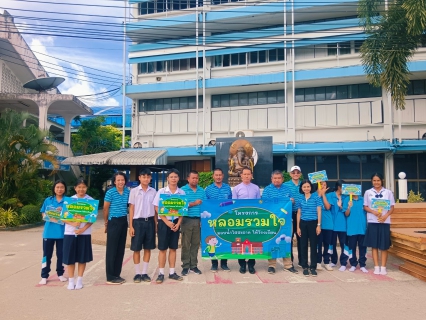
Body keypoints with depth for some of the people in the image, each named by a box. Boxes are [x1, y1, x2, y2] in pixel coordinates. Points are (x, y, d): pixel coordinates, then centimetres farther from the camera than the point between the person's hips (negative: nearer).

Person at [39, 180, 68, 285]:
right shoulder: (48, 200, 4)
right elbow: (43, 214, 6)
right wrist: (50, 217, -14)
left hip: (62, 232, -1)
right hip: (49, 232, 1)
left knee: (61, 254, 10)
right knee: (47, 254, 6)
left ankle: (60, 274, 25)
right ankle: (44, 276, 15)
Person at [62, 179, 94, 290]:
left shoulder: (90, 200, 0)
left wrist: (83, 229, -16)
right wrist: (73, 224, -18)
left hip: (84, 233, -1)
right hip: (70, 232, 1)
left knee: (82, 257, 6)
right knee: (70, 258, 5)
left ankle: (79, 280, 18)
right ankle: (71, 281, 17)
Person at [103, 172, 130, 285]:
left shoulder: (128, 192, 3)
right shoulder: (110, 192, -10)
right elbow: (106, 208, -3)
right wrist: (106, 223, 5)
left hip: (123, 222, 5)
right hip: (113, 222, -5)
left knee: (121, 249, 10)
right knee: (112, 250, 0)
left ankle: (117, 274, 21)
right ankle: (110, 277, 8)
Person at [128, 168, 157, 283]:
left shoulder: (153, 191, 6)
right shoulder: (134, 191, -2)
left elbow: (155, 209, 10)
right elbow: (131, 209, -1)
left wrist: (156, 224, 7)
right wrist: (131, 226, -5)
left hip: (150, 222, 3)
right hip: (138, 221, -2)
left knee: (148, 248, 8)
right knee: (136, 249, 3)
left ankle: (144, 273, 18)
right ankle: (137, 273, 15)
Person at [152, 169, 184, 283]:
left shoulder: (182, 193, 2)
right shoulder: (161, 191, -5)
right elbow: (157, 208, -6)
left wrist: (178, 223, -5)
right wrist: (167, 222, -12)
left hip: (176, 222, 3)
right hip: (164, 222, -3)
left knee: (173, 248, 10)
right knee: (162, 249, 2)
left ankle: (172, 272, 19)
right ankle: (161, 273, 11)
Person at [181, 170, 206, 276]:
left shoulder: (202, 191, 11)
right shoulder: (183, 190, 0)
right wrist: (194, 203, -15)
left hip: (198, 220, 3)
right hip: (187, 220, -3)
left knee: (196, 243, 8)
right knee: (186, 244, 1)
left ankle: (194, 265, 18)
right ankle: (185, 266, 10)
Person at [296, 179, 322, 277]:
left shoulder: (316, 198, -1)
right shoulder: (300, 200, 7)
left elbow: (319, 212, -1)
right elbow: (299, 213, 10)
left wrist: (319, 225, -7)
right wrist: (298, 227, 6)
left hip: (313, 223, -3)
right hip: (303, 224, 3)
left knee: (313, 245, 2)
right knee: (303, 245, 6)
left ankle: (313, 267, 10)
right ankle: (305, 267, 14)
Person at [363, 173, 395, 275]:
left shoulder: (388, 192, 5)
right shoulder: (368, 192, 5)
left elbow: (392, 207, 4)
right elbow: (365, 207, 5)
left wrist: (385, 216, -13)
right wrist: (374, 212, -14)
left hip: (385, 222, 0)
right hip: (372, 221, 0)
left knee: (384, 245, 3)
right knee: (374, 245, 3)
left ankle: (383, 267, 11)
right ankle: (376, 267, 10)